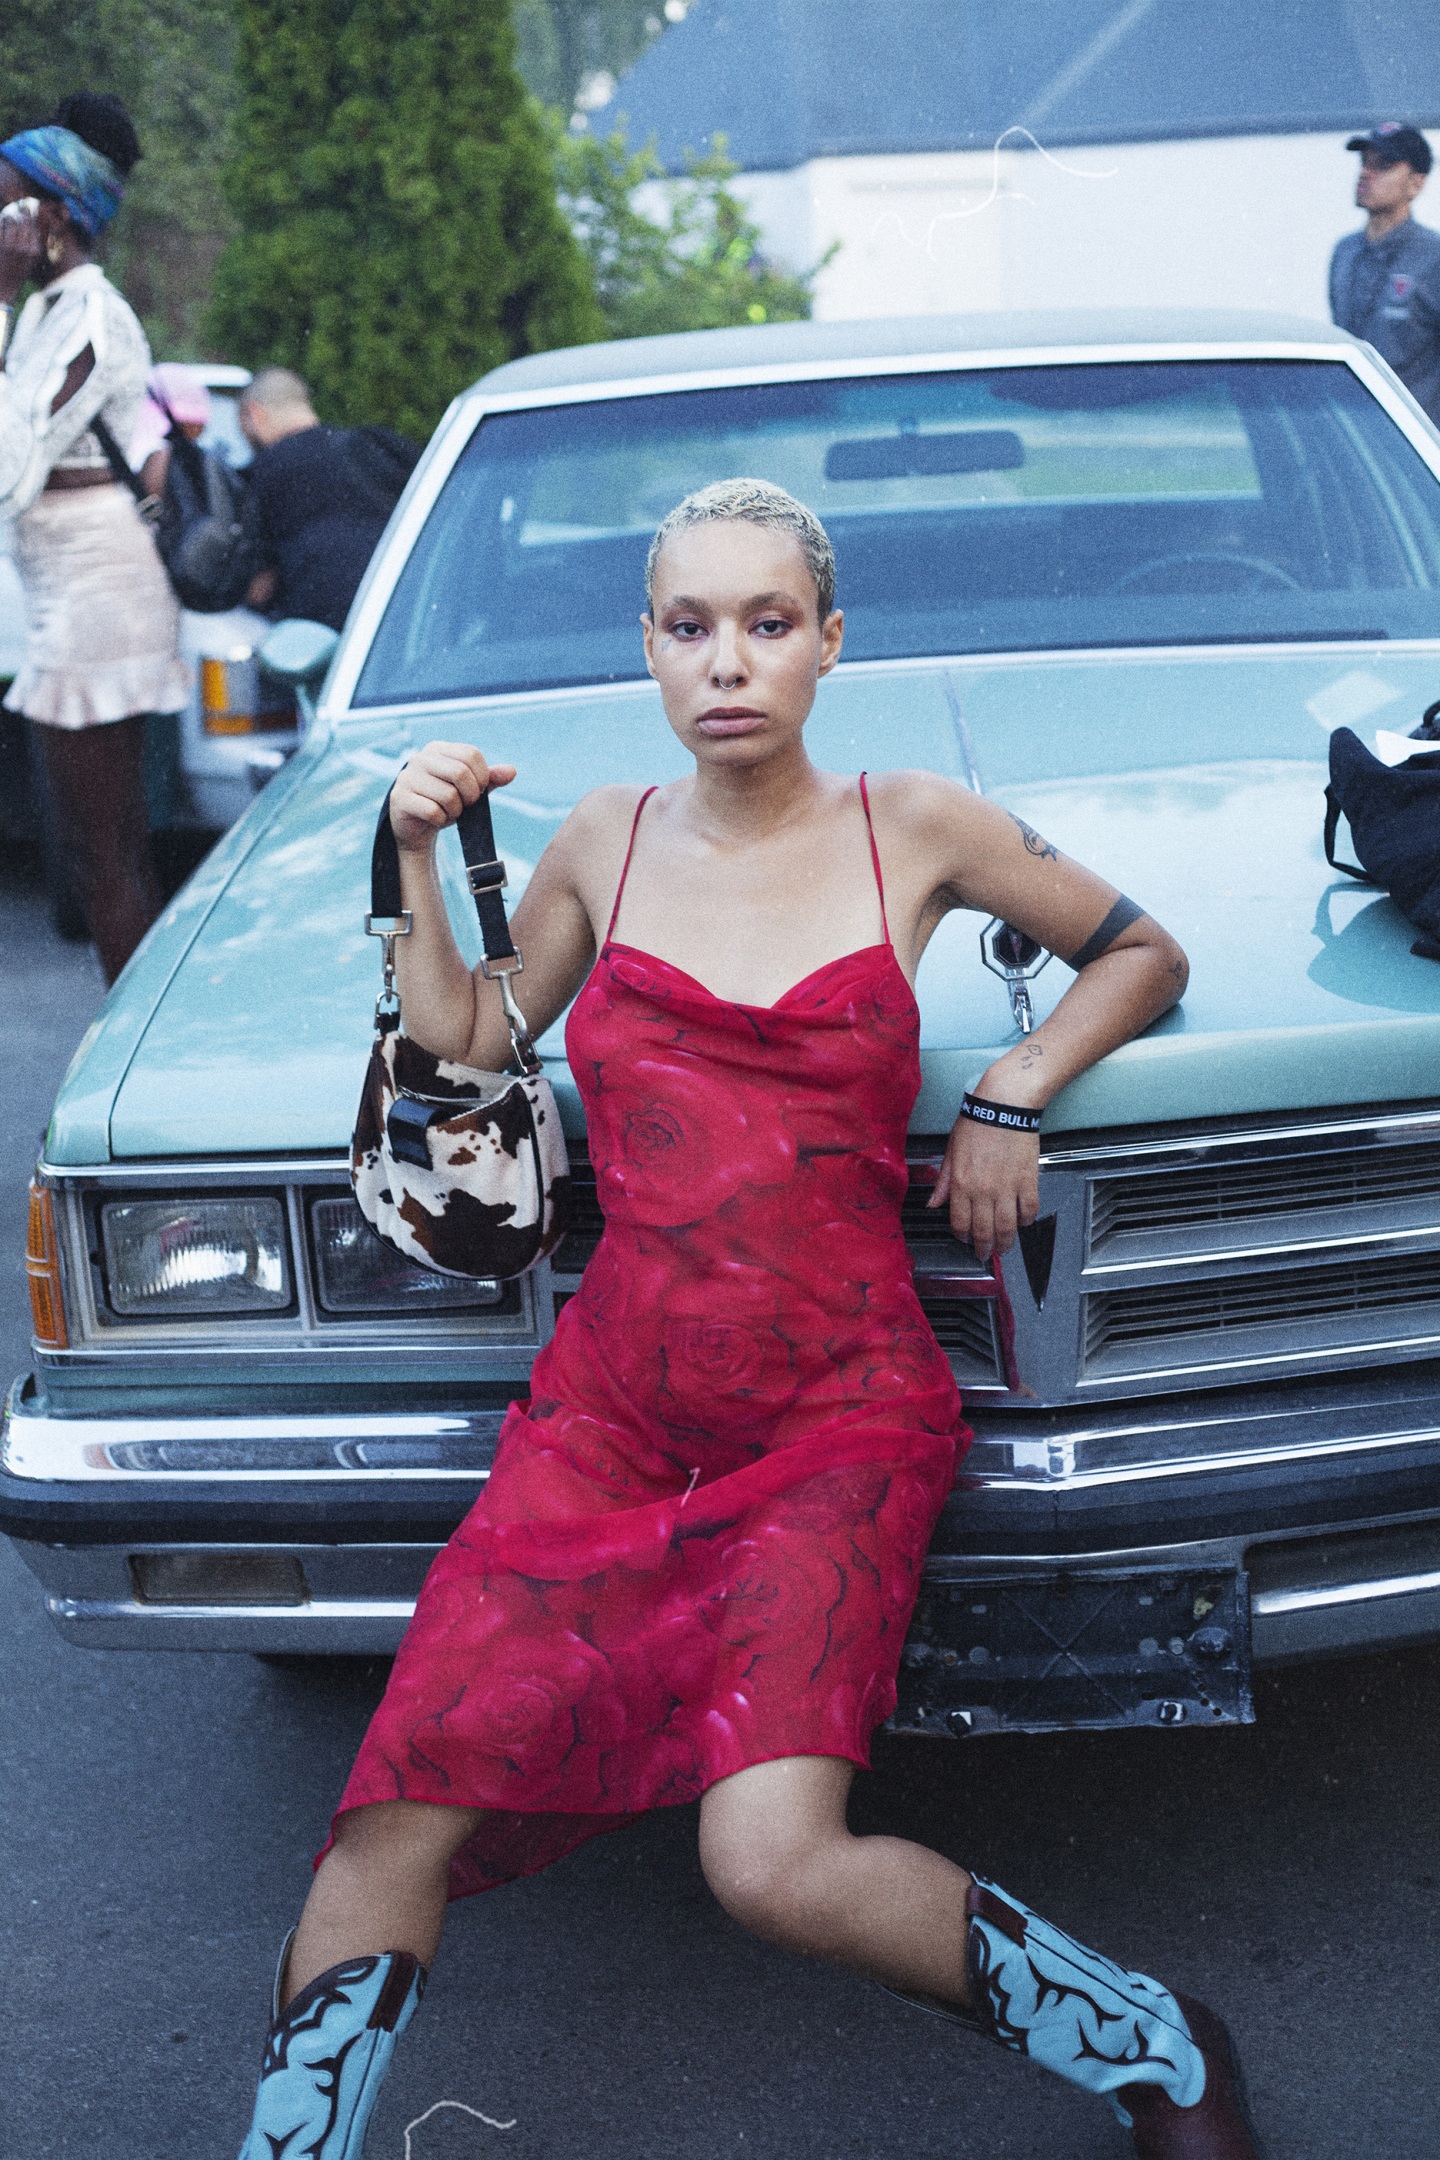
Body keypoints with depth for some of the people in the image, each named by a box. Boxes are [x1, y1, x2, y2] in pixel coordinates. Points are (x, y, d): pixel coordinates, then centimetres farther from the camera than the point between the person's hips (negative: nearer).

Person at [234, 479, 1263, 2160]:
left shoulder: (914, 829, 4)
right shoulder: (604, 843, 10)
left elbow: (1145, 956, 17)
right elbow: (463, 1046, 23)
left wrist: (1012, 1093, 1)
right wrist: (420, 859, 9)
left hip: (843, 1412, -3)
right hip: (611, 1404, 3)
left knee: (776, 1865, -22)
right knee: (400, 1821, -14)